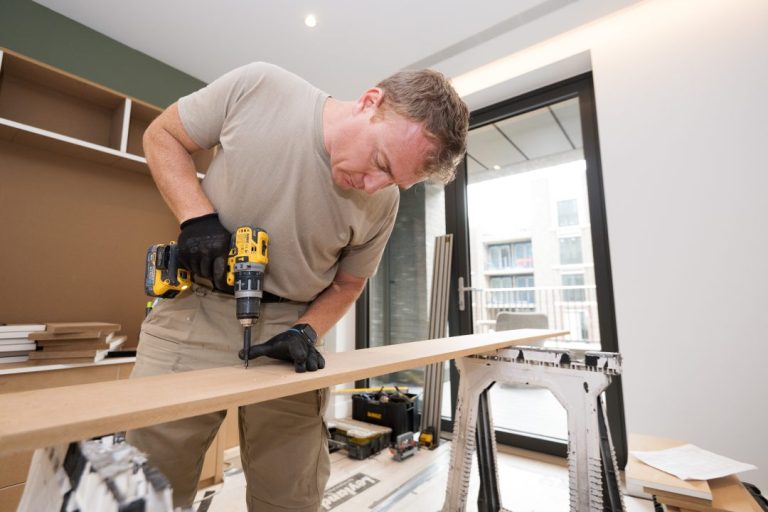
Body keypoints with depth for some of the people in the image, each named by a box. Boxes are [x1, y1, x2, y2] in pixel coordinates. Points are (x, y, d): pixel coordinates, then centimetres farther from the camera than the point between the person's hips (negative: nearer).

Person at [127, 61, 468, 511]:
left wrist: (305, 331, -10)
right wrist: (198, 217, -14)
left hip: (288, 327, 1)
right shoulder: (259, 87, -10)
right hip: (195, 311, 0)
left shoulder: (382, 203, -5)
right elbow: (162, 136, 3)